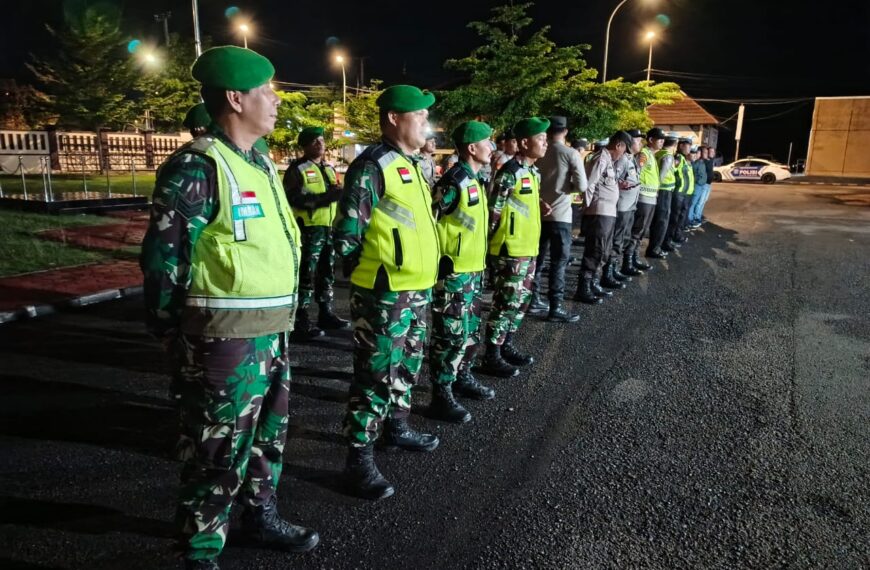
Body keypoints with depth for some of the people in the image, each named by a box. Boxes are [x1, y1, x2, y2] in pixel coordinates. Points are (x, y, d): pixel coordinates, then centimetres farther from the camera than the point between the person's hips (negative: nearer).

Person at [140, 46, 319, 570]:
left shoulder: (261, 162, 12)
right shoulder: (196, 168, -16)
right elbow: (163, 262, -14)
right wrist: (175, 342, -10)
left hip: (272, 332, 9)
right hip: (226, 341, -8)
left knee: (268, 436, 21)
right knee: (220, 451, 6)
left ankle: (262, 516, 42)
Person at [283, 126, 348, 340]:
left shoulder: (329, 168, 19)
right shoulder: (297, 169, -6)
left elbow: (335, 194, 26)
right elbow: (295, 199, -19)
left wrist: (340, 193, 2)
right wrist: (325, 197, -26)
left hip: (329, 228, 8)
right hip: (308, 229, -8)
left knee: (327, 272, 14)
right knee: (306, 275, -7)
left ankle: (326, 313, 25)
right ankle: (300, 322, -2)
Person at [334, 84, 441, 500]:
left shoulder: (411, 165, 15)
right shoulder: (372, 167, -15)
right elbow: (347, 237, -17)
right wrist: (369, 280, -8)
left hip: (418, 290, 9)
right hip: (384, 295, -9)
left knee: (407, 366, 21)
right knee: (376, 375, -2)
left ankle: (397, 427, 40)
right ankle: (359, 460, 11)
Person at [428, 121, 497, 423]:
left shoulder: (476, 180, 13)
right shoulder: (453, 182, -18)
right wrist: (439, 260, -15)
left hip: (474, 268, 10)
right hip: (453, 271, -9)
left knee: (472, 331, 19)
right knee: (450, 335, -2)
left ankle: (462, 377, 36)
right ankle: (441, 396, 9)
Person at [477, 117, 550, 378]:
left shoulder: (533, 171, 12)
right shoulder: (510, 173, -17)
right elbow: (493, 211, -17)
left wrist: (541, 206, 5)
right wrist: (494, 244, -13)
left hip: (529, 247, 9)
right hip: (511, 250, -9)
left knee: (522, 300, 15)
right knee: (507, 303, -4)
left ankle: (507, 346, 29)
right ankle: (491, 357, 7)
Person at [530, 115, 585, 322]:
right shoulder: (571, 154, -9)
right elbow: (582, 186, -11)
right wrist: (567, 186, 7)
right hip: (560, 214, -5)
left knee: (537, 258, 14)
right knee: (558, 262, 0)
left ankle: (534, 300, 22)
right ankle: (555, 308, 2)